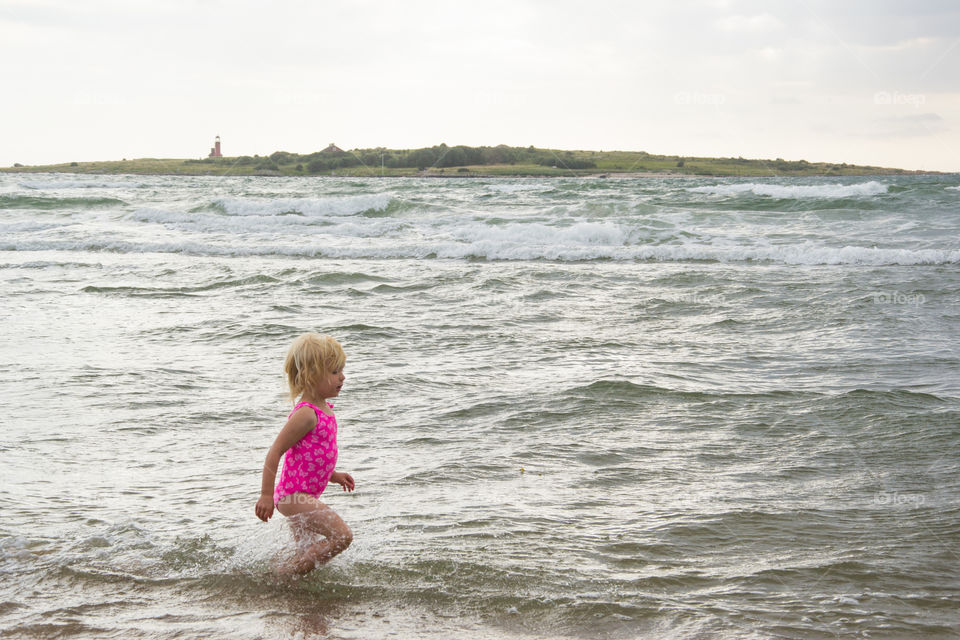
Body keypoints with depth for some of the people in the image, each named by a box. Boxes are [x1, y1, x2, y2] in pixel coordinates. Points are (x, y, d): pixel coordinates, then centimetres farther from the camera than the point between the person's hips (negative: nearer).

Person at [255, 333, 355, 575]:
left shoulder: (324, 410, 11)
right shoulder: (306, 414, -19)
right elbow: (275, 452, -21)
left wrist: (333, 476, 16)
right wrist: (266, 494, -23)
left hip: (305, 495, 10)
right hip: (294, 494, -10)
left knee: (308, 553, 17)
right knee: (342, 535, -16)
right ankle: (286, 575, -10)